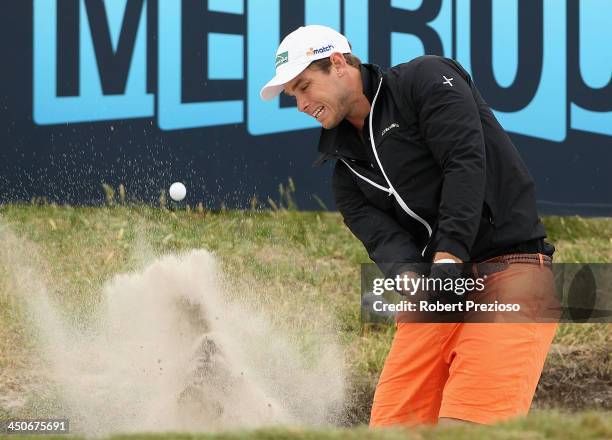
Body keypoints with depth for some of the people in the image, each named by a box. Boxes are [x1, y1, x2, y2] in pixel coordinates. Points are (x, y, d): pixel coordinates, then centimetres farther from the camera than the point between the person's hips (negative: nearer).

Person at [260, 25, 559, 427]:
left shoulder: (427, 79, 1)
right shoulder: (347, 169, 19)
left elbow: (465, 162, -12)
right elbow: (383, 238, 1)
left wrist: (448, 258, -22)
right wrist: (409, 277, -23)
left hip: (509, 273, -7)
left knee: (467, 428, -23)